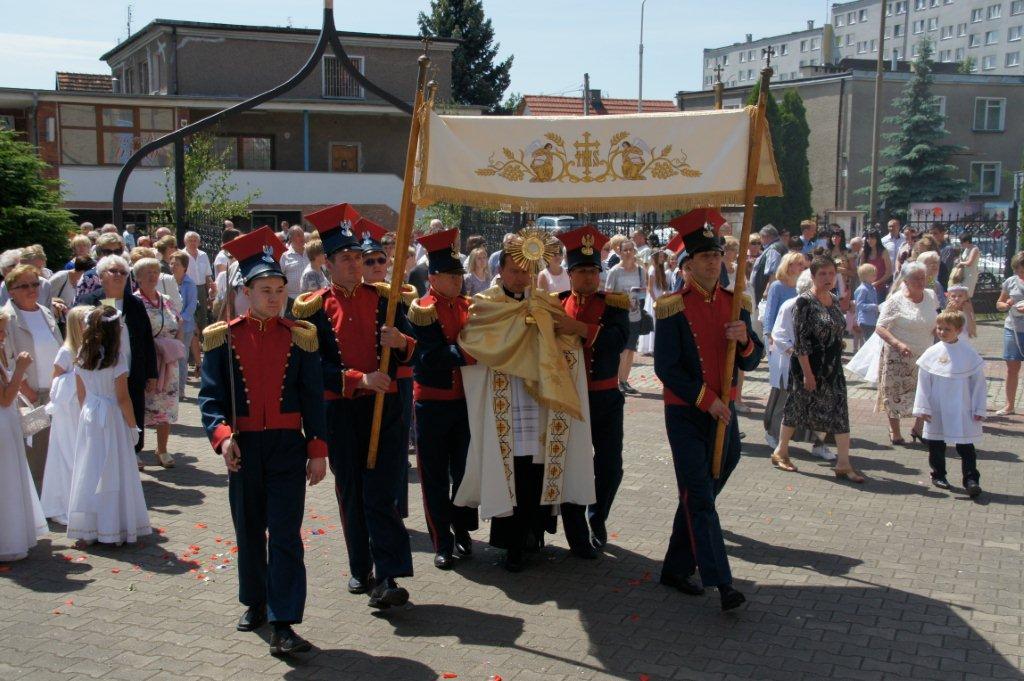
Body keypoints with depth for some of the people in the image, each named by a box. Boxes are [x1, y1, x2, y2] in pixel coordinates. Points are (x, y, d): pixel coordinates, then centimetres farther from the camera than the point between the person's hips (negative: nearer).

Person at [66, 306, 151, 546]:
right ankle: (115, 529, 8)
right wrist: (133, 425, -3)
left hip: (88, 418, 5)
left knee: (89, 470, 11)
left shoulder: (81, 357, 2)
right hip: (112, 418, -5)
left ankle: (87, 530, 16)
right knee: (115, 471, 3)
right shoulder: (116, 357, -13)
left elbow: (81, 394, 8)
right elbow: (122, 398, -12)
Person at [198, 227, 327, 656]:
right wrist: (221, 435, -19)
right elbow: (210, 395, -3)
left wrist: (317, 451, -1)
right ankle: (255, 603, 33)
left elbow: (313, 399, 3)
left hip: (288, 446, -1)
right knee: (249, 531, 14)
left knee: (285, 535, -5)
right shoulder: (223, 337, 0)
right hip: (242, 447, 1)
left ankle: (283, 624, -2)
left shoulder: (300, 337, 2)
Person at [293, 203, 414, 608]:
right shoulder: (312, 308, 0)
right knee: (350, 494, 11)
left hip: (384, 408, -1)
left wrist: (401, 342, -19)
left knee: (380, 493, -7)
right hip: (340, 412, 1)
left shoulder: (384, 298, 4)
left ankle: (388, 578, -7)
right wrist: (358, 379, -19)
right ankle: (361, 570, 25)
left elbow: (412, 353, 4)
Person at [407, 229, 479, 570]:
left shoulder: (467, 305, 8)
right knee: (435, 476, 3)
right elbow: (433, 356, -20)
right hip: (433, 403, -5)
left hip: (464, 400, 5)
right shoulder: (422, 310, -10)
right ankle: (442, 542, 12)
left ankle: (462, 531, 25)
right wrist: (468, 353, -24)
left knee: (464, 469, 10)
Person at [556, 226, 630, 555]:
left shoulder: (614, 304, 0)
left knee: (610, 468, 6)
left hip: (605, 398, 1)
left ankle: (597, 519, 33)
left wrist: (581, 329, -29)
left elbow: (620, 339, -19)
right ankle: (578, 538, 17)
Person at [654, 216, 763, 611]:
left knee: (698, 496, 14)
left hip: (723, 413, 6)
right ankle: (721, 584, -9)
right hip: (686, 415, -5)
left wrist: (745, 341, -14)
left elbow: (751, 362, 8)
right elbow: (665, 367, -12)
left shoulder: (735, 304, 7)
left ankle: (677, 568, 28)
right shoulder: (672, 308, -9)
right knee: (700, 498, -7)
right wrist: (706, 400, -16)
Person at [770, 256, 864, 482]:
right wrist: (807, 372, -19)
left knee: (841, 412, 0)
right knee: (797, 408, 7)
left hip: (833, 368, 6)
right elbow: (800, 339, -17)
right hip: (809, 366, -6)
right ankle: (780, 452, 25)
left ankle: (843, 463, 3)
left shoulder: (834, 300, 9)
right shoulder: (805, 301, -13)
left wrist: (836, 364, 16)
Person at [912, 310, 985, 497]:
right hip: (936, 412, 2)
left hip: (962, 412, -2)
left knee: (966, 446, -1)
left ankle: (971, 479, 4)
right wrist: (922, 408, -1)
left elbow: (978, 382, 0)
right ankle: (938, 475, 28)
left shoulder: (969, 354, -5)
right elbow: (923, 382, 2)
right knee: (936, 445, 13)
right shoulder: (931, 354, -2)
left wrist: (979, 409, -1)